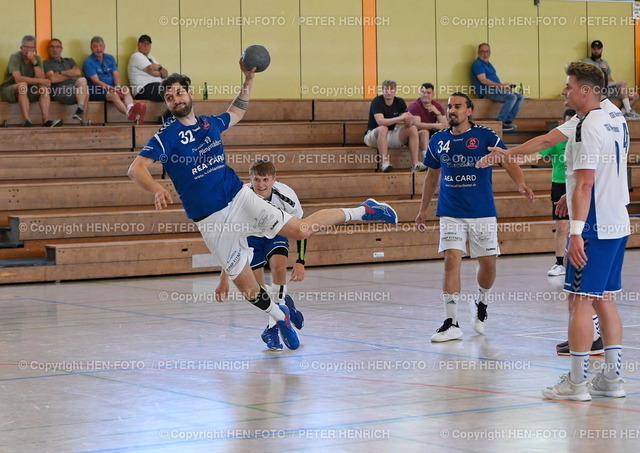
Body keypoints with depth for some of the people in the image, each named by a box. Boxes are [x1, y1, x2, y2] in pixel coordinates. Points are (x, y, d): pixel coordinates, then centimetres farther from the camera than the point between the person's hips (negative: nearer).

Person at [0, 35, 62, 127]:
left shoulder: (37, 58, 0)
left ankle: (46, 120, -33)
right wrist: (39, 80, -30)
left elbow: (42, 79, -14)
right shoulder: (15, 57, -15)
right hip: (9, 90, -5)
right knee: (23, 85, -35)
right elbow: (18, 79, -29)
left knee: (45, 87, -19)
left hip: (27, 91, 5)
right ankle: (27, 122, -44)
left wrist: (34, 62, -23)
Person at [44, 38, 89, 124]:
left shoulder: (69, 61, 29)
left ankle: (80, 109, -39)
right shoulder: (47, 63, 14)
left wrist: (60, 73, 2)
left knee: (82, 80, -29)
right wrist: (71, 75, 7)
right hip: (59, 91, -5)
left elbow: (78, 72, 8)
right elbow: (53, 79, -4)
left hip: (74, 89, 5)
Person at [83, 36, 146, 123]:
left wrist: (118, 86, -15)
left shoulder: (110, 58, 18)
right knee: (114, 95, -36)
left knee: (126, 90, -28)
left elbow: (116, 74, 8)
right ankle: (129, 113, -64)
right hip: (97, 90, -5)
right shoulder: (88, 62, 1)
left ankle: (130, 109, -61)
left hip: (112, 87, 5)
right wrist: (113, 89, -21)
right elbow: (96, 81, -9)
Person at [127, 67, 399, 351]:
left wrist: (248, 80, 18)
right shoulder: (167, 135, -10)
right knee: (247, 287, 0)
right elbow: (136, 168, -24)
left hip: (239, 199, 3)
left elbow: (236, 113, 29)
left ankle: (363, 212, 12)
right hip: (210, 220, -2)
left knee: (302, 230, -7)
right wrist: (157, 190, -43)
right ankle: (280, 318, 28)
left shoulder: (210, 124, 5)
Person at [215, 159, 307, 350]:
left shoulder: (285, 195, -30)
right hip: (250, 236, 0)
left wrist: (300, 262, -18)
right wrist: (224, 278, -32)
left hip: (276, 233, 0)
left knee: (278, 267, -27)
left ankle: (272, 327, -20)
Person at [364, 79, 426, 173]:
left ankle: (416, 164, -21)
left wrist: (409, 121, -29)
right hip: (373, 135, -5)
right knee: (383, 129, -37)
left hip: (391, 136, 5)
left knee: (413, 128, -13)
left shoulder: (400, 102, 3)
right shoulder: (377, 102, -15)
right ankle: (385, 163, -42)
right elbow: (380, 121, -30)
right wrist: (400, 118, -34)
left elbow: (408, 120, -4)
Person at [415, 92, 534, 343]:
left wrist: (521, 184, -27)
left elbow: (508, 161, -8)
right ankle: (451, 323, -8)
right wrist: (423, 209, 21)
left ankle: (481, 304, 35)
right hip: (450, 213, 1)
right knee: (452, 261, -11)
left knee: (488, 264, 5)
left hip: (482, 213, -1)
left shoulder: (485, 136, -3)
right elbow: (432, 175, 19)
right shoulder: (438, 140, 7)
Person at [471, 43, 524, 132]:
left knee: (520, 97, 1)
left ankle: (508, 121, -5)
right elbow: (483, 80, -17)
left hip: (495, 90, 10)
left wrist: (504, 86, 1)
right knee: (512, 97, -27)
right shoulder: (478, 64, -6)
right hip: (486, 91, -10)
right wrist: (501, 85, -19)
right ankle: (500, 122, -26)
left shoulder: (488, 64, 24)